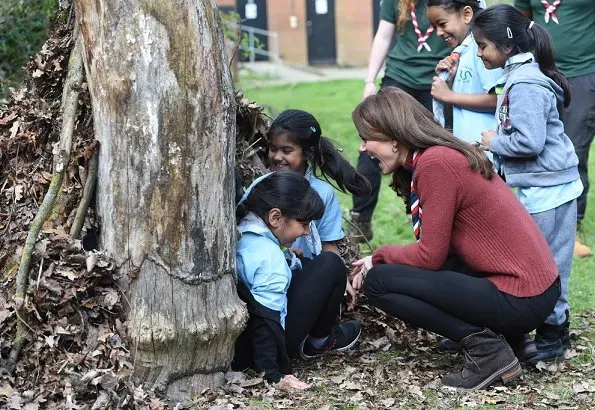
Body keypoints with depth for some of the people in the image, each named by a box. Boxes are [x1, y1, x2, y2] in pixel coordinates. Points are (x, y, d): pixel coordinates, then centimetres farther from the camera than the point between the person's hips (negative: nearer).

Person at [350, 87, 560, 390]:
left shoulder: (435, 163, -17)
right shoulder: (442, 154, 12)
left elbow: (430, 255, -15)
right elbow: (436, 249, 15)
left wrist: (378, 258, 2)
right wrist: (382, 260, 10)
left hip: (520, 297, -10)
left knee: (378, 282, -7)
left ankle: (488, 350, -8)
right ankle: (497, 332, 14)